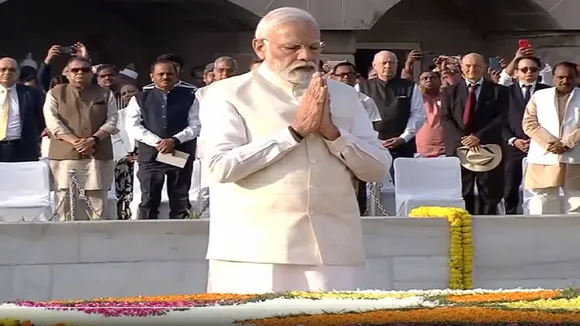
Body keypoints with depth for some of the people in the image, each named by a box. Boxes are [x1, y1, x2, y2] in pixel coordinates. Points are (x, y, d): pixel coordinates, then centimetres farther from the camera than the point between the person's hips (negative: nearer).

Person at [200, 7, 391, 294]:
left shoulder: (344, 96, 16)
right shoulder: (228, 95, 2)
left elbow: (378, 168, 10)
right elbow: (221, 166, -12)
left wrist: (331, 131, -7)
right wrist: (295, 131, -11)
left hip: (333, 255, 3)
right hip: (255, 257, -3)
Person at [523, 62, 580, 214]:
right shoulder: (539, 96, 10)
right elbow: (529, 123, 2)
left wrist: (566, 143, -13)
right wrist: (549, 143, -11)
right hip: (544, 159, 0)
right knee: (542, 206, 0)